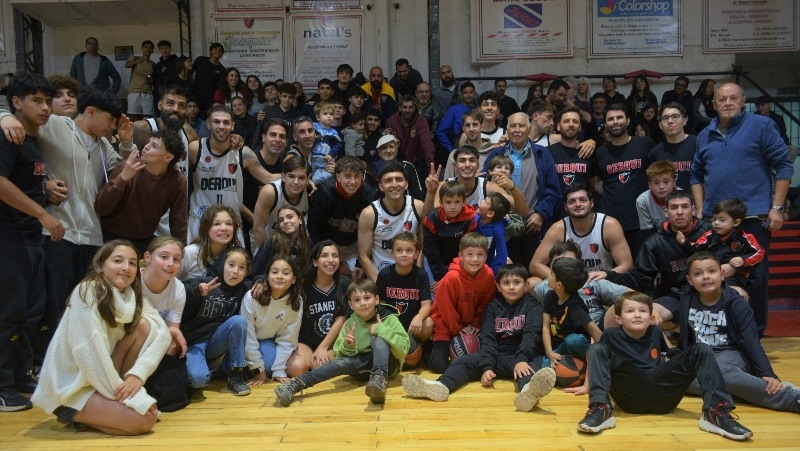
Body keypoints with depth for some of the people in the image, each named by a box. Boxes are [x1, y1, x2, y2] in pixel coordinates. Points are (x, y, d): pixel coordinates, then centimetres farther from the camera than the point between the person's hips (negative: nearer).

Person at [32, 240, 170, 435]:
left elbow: (161, 333, -8)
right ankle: (75, 414, 0)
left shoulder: (133, 297, 3)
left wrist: (137, 374, -23)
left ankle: (124, 391, 0)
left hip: (104, 378, 7)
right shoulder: (87, 291, -18)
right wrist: (120, 391, -21)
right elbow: (88, 351, -24)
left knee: (144, 326, -9)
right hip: (70, 387, -7)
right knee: (145, 419, -21)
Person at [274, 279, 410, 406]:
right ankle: (297, 383, -38)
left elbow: (403, 350, -18)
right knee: (344, 362, -29)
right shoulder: (350, 324, -3)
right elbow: (338, 355, -1)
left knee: (379, 340, -28)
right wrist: (347, 346, -23)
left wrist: (382, 330, -25)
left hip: (387, 364, -2)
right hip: (363, 364, 2)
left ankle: (379, 379, -47)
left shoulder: (390, 319, -11)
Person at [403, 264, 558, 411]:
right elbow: (488, 338, -2)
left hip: (522, 357, -3)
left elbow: (531, 334, -12)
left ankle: (529, 391, -74)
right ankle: (441, 386, -51)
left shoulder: (532, 305, 5)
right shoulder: (493, 307, 11)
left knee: (529, 367, -38)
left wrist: (522, 360, -31)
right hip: (497, 356, 4)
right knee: (464, 361, -20)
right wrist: (487, 367, -20)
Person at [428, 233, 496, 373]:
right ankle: (433, 347, 19)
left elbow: (485, 304, 1)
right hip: (447, 328, -4)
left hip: (471, 326, 4)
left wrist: (475, 325, -6)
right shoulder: (452, 278, -27)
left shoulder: (488, 275, -14)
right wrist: (458, 331, -9)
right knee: (439, 366, -14)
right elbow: (446, 309, -17)